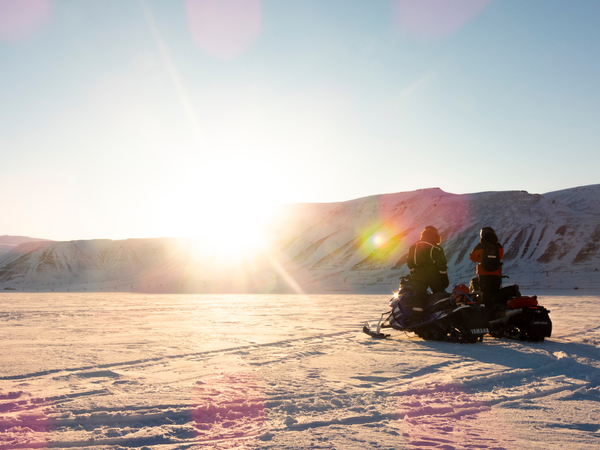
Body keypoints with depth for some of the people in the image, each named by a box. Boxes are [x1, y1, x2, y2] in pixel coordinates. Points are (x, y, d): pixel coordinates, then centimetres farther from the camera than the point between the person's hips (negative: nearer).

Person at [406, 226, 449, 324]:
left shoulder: (413, 247, 10)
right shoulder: (436, 248, -5)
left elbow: (410, 263, 14)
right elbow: (442, 265, -6)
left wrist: (413, 275, 22)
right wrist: (444, 279, 0)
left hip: (418, 277, 3)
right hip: (433, 276, -3)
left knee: (419, 297, -3)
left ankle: (415, 320, -15)